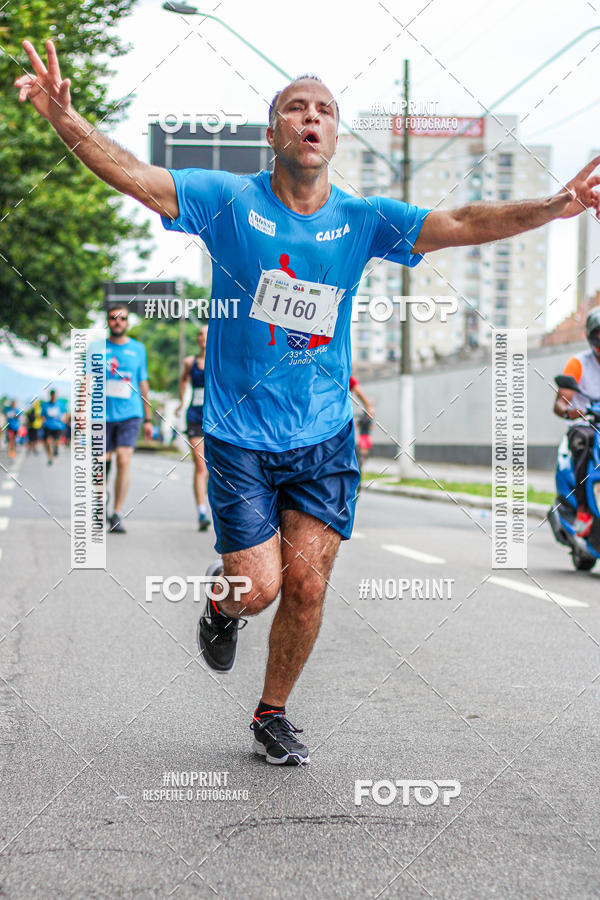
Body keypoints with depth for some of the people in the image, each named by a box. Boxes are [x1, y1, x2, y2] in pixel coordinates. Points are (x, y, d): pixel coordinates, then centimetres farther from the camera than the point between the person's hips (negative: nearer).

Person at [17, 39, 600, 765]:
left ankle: (272, 715, 24)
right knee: (258, 586, -6)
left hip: (325, 438, 2)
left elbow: (459, 225, -8)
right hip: (239, 436, -2)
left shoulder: (361, 219, 0)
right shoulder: (229, 201, -6)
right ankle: (221, 601, 34)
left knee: (305, 584, 1)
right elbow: (135, 177, -16)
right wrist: (64, 118, -32)